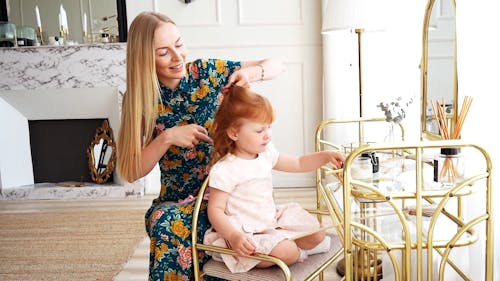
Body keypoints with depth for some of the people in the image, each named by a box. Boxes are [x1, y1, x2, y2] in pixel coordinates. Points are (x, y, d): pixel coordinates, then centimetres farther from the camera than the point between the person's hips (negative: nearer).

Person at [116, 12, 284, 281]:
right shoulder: (140, 100, -4)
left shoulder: (207, 72, -3)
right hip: (177, 201, 1)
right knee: (166, 224, -32)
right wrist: (167, 138, -21)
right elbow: (131, 172, -7)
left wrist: (251, 72, -20)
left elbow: (276, 66, 3)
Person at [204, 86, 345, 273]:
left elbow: (298, 164, 15)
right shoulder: (224, 170, -21)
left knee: (317, 236, 6)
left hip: (272, 220, 8)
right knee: (287, 252, -27)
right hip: (247, 233, -8)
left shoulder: (266, 154, 3)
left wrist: (326, 156, 1)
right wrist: (234, 236, -34)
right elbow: (215, 210, -20)